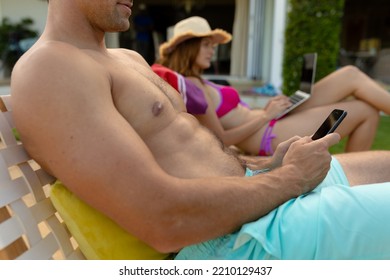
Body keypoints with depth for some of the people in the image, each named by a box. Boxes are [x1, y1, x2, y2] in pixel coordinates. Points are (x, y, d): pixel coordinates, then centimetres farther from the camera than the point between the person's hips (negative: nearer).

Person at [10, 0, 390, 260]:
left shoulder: (128, 58, 15)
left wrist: (267, 165, 1)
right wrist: (291, 176, -14)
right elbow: (165, 220, -27)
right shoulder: (44, 69, -16)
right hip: (234, 242, -9)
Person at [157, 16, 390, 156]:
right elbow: (221, 140, -20)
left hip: (273, 124, 10)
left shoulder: (197, 83, 14)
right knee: (367, 110, -1)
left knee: (351, 74, 9)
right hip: (271, 135, -10)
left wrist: (266, 110, 3)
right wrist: (266, 115, -13)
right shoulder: (192, 85, -16)